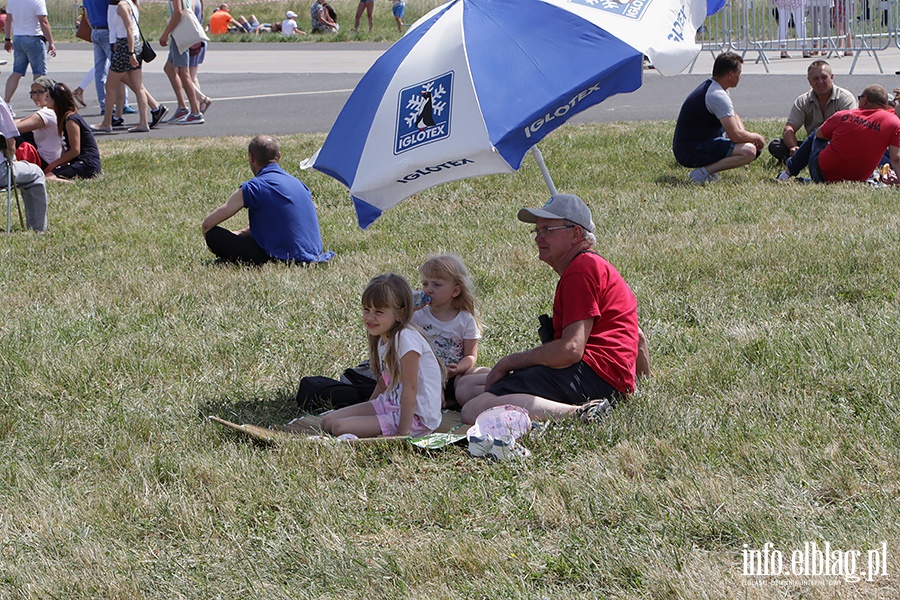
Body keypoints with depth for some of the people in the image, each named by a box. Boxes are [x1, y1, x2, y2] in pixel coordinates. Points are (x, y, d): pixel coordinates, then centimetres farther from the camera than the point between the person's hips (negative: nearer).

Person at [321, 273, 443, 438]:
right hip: (390, 404, 9)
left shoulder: (405, 339, -20)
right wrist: (364, 414, 21)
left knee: (340, 428, -20)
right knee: (328, 422, 2)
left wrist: (403, 433, -22)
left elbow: (410, 388, -22)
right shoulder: (383, 339, 8)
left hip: (415, 416, -9)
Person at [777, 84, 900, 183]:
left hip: (823, 174, -1)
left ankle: (788, 171, 35)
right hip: (858, 179, 1)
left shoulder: (843, 116, -7)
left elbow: (819, 134, 13)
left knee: (815, 136, 30)